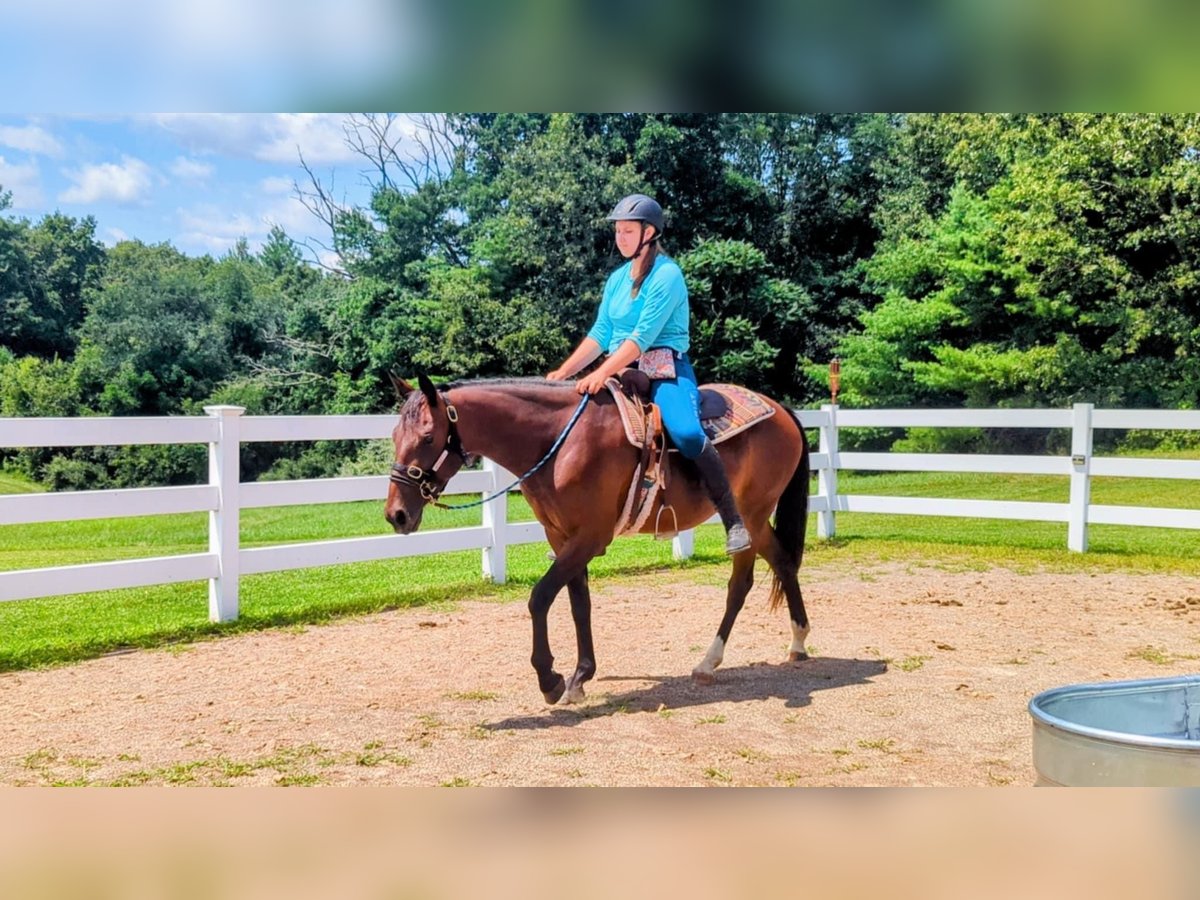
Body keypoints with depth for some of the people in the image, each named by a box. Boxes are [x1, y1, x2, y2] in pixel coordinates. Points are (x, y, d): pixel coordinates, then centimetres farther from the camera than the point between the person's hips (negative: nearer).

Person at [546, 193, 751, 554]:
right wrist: (564, 372, 1)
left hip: (665, 371, -8)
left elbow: (643, 336, -19)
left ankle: (734, 521, -24)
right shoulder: (617, 279, 14)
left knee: (687, 433, -34)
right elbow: (600, 334, 14)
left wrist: (602, 374, -27)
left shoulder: (667, 275, -10)